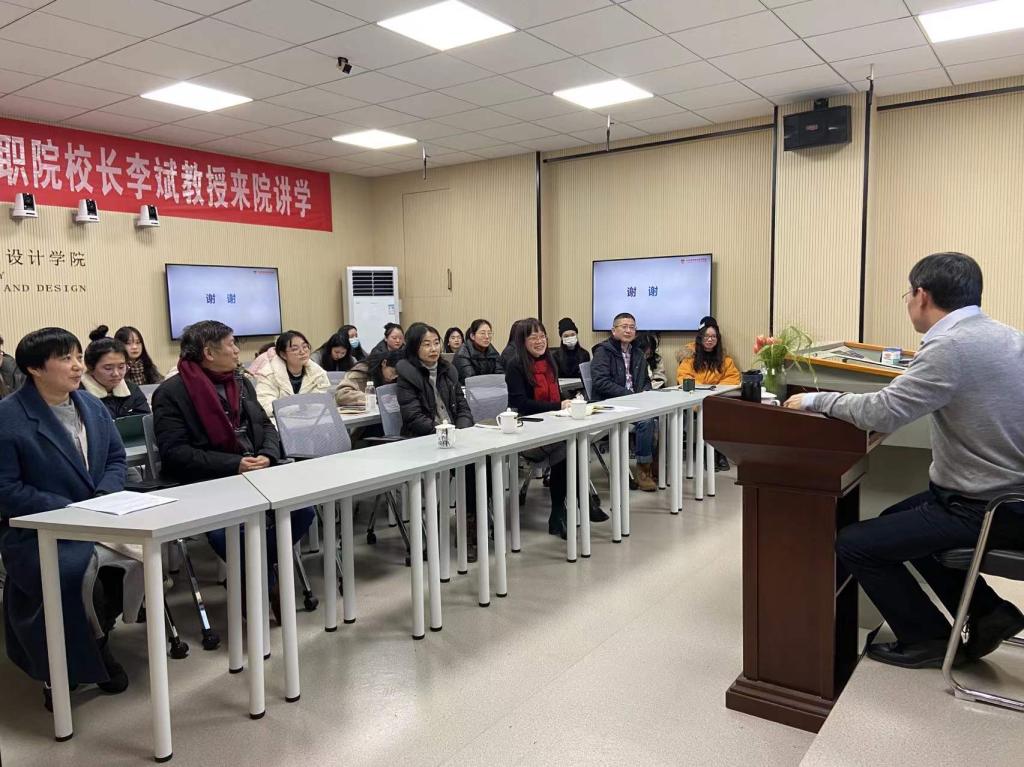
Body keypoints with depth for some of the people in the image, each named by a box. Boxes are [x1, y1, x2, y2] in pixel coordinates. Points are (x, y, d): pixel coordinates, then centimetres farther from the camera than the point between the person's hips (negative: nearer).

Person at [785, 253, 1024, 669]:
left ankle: (929, 638, 15)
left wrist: (816, 400, -13)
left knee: (853, 544, -4)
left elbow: (881, 413, -25)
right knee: (894, 522, 27)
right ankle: (989, 612, 26)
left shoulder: (951, 346, -25)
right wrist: (919, 366, 7)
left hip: (982, 508, -10)